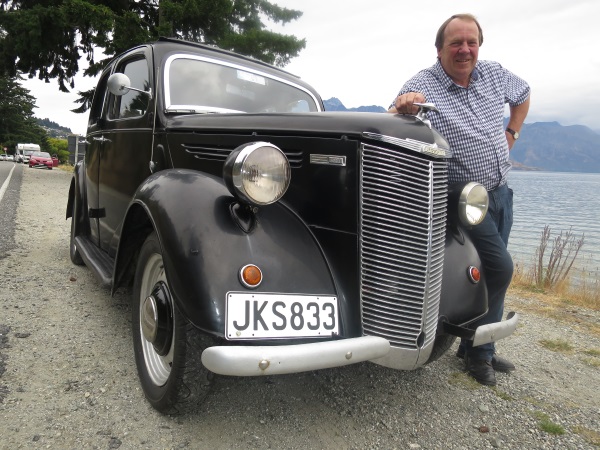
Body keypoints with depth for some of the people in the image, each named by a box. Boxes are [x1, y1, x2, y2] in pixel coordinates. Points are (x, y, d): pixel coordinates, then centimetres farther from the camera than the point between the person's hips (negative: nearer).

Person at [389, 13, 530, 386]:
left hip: (500, 192, 7)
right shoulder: (422, 85, -14)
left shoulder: (496, 74, 4)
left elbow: (523, 94, 25)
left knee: (490, 271, 12)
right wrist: (402, 107, -48)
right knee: (500, 268, -13)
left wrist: (512, 133, 14)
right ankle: (478, 351, 9)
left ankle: (478, 347, 29)